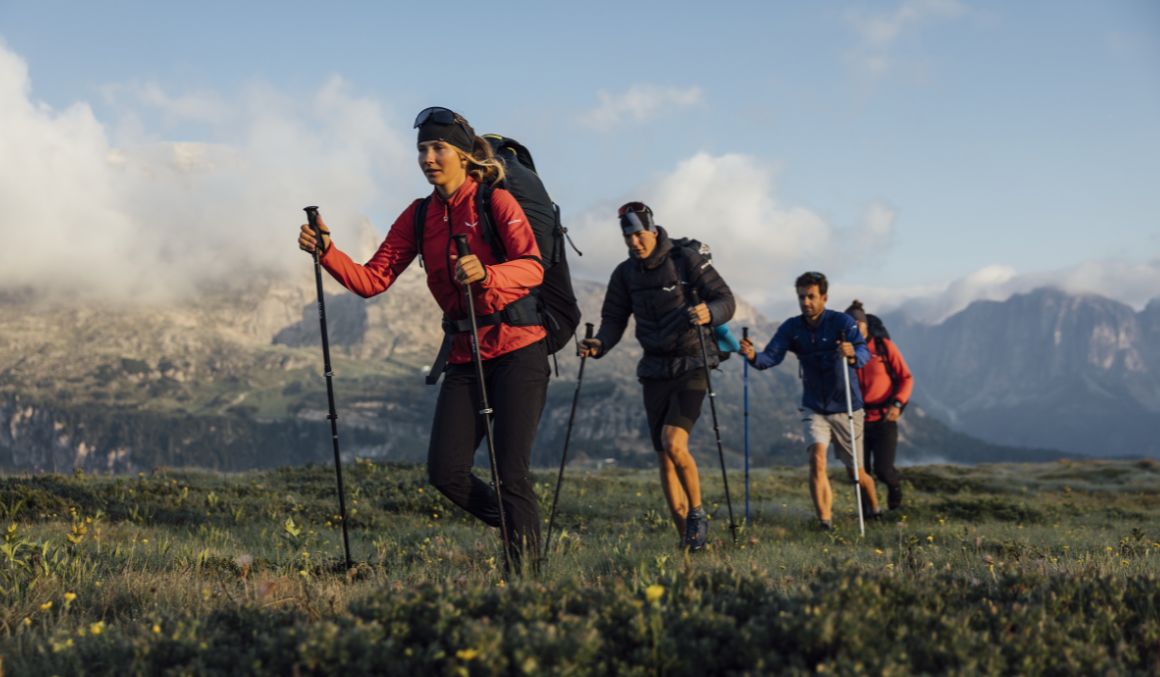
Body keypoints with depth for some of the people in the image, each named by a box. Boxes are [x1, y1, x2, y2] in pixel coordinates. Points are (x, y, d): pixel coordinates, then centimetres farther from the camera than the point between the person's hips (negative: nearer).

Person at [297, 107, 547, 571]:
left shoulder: (497, 203, -7)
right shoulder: (419, 217, 9)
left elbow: (532, 268, -21)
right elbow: (374, 280, 4)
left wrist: (485, 275, -40)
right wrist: (327, 253, -11)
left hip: (518, 350, -5)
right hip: (465, 355, 5)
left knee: (510, 472, -9)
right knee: (444, 471, -4)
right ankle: (517, 525, 21)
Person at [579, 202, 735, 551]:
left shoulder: (686, 260, -8)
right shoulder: (626, 273, 5)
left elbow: (726, 299, -11)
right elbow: (614, 318, 8)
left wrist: (709, 313, -33)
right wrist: (599, 344, -14)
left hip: (691, 365, -5)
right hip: (655, 371, 5)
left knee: (673, 443, -21)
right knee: (664, 456, 4)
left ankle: (697, 513, 0)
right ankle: (687, 537, 13)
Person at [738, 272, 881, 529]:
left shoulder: (842, 322, -15)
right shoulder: (791, 328, -5)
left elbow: (864, 352, -30)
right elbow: (772, 356, -17)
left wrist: (852, 355, -53)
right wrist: (754, 356, -40)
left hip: (845, 408, -2)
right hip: (813, 408, 2)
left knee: (855, 471, 9)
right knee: (817, 456, -22)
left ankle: (875, 509, 37)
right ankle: (825, 520, -19)